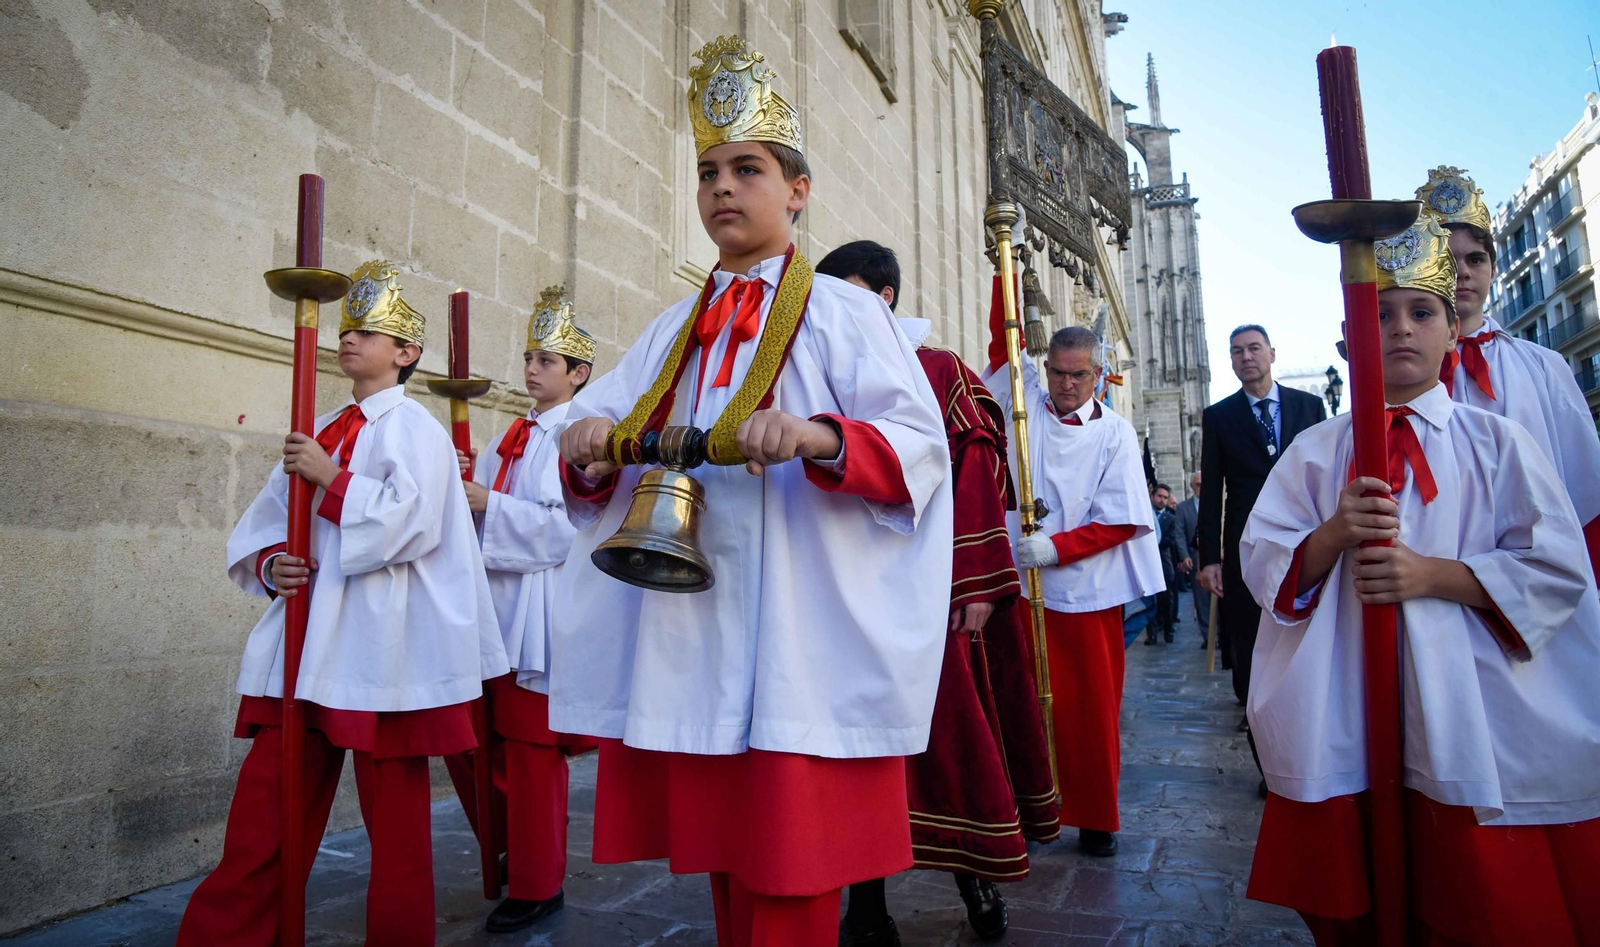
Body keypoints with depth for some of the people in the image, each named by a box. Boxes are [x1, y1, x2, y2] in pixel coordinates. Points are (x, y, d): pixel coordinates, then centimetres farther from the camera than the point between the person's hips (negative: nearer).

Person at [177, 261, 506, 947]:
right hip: (305, 639, 6)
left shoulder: (413, 428, -2)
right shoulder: (317, 433, 18)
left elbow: (408, 520, -16)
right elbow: (263, 522, 19)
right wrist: (270, 563, -2)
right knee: (264, 808, 7)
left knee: (393, 813, 5)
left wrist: (330, 477, -14)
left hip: (382, 645, -6)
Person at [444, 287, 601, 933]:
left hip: (540, 615, -8)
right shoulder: (509, 439, 16)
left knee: (530, 749, 2)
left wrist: (493, 506, -18)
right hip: (490, 602, 8)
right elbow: (478, 516, 18)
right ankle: (512, 851, 36)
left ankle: (537, 885, 20)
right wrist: (463, 482, -2)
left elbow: (576, 524, -20)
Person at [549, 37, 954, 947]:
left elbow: (922, 448, -10)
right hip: (684, 636, 5)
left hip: (798, 641, -5)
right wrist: (591, 444, -10)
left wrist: (818, 437, -27)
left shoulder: (845, 312, 1)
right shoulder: (675, 330, 16)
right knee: (719, 856, 16)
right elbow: (603, 435, 12)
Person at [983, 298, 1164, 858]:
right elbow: (1004, 341, 1)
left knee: (1093, 707, 7)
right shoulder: (1026, 407, 7)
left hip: (1088, 591, -1)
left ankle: (1096, 818, 21)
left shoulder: (1115, 433, 2)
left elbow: (1120, 520, -4)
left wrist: (1057, 548, -15)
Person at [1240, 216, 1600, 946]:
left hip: (1474, 726, 0)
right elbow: (1262, 563, 0)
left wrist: (1432, 575, -16)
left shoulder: (1499, 444, 3)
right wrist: (1335, 533, -18)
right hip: (1346, 729, 1)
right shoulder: (1315, 452, 5)